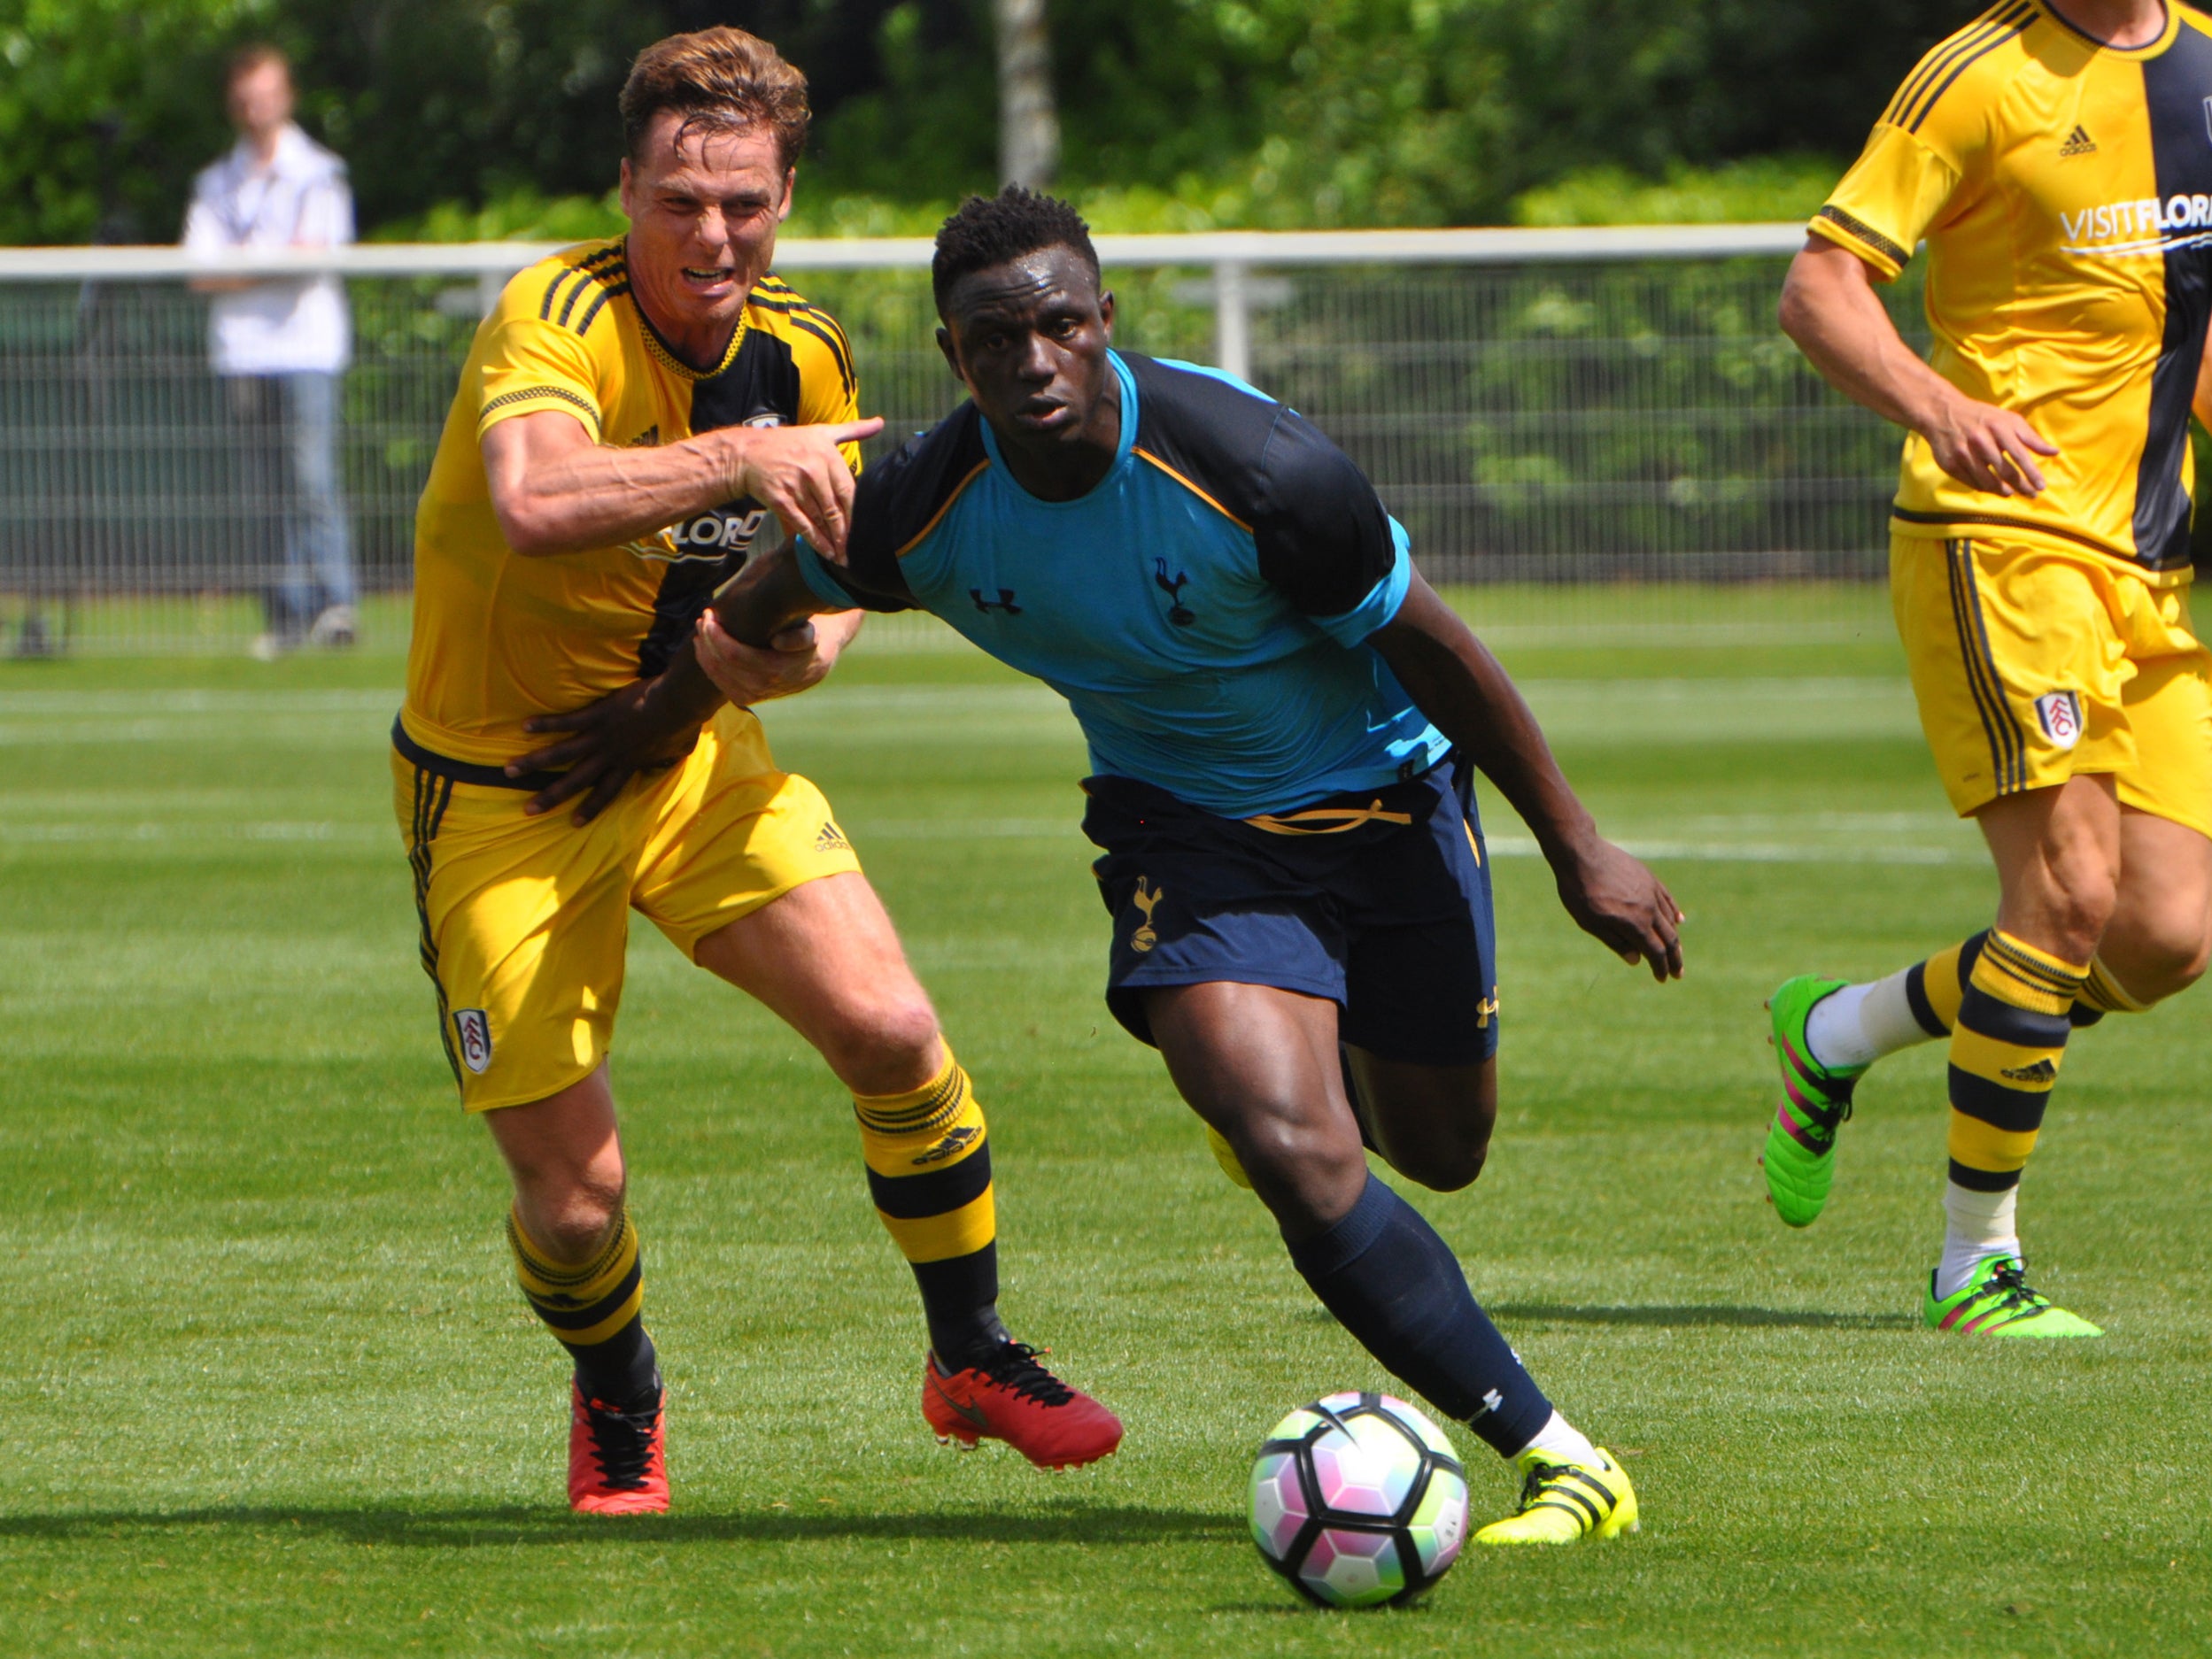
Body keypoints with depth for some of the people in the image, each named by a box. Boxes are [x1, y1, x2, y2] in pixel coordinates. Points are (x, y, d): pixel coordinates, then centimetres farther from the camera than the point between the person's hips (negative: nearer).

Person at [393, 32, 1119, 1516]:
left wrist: (805, 642, -10)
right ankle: (619, 1408, 29)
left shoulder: (805, 357, -3)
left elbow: (834, 565, 12)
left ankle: (973, 1359, 10)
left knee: (892, 1032, -13)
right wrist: (742, 457, -44)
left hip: (694, 759, 5)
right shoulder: (558, 320, -25)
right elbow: (535, 503, -46)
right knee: (574, 1189, -6)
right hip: (500, 790, -5)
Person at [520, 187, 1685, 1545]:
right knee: (1298, 1157, -22)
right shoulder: (929, 510, -20)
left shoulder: (1254, 467, -29)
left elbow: (1431, 647, -16)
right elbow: (771, 601, 5)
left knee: (1439, 1152, 14)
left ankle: (1333, 1051, 53)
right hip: (1184, 824, 1)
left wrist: (1577, 847, -9)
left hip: (1385, 796, -1)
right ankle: (1558, 1459, -14)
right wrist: (654, 717, 20)